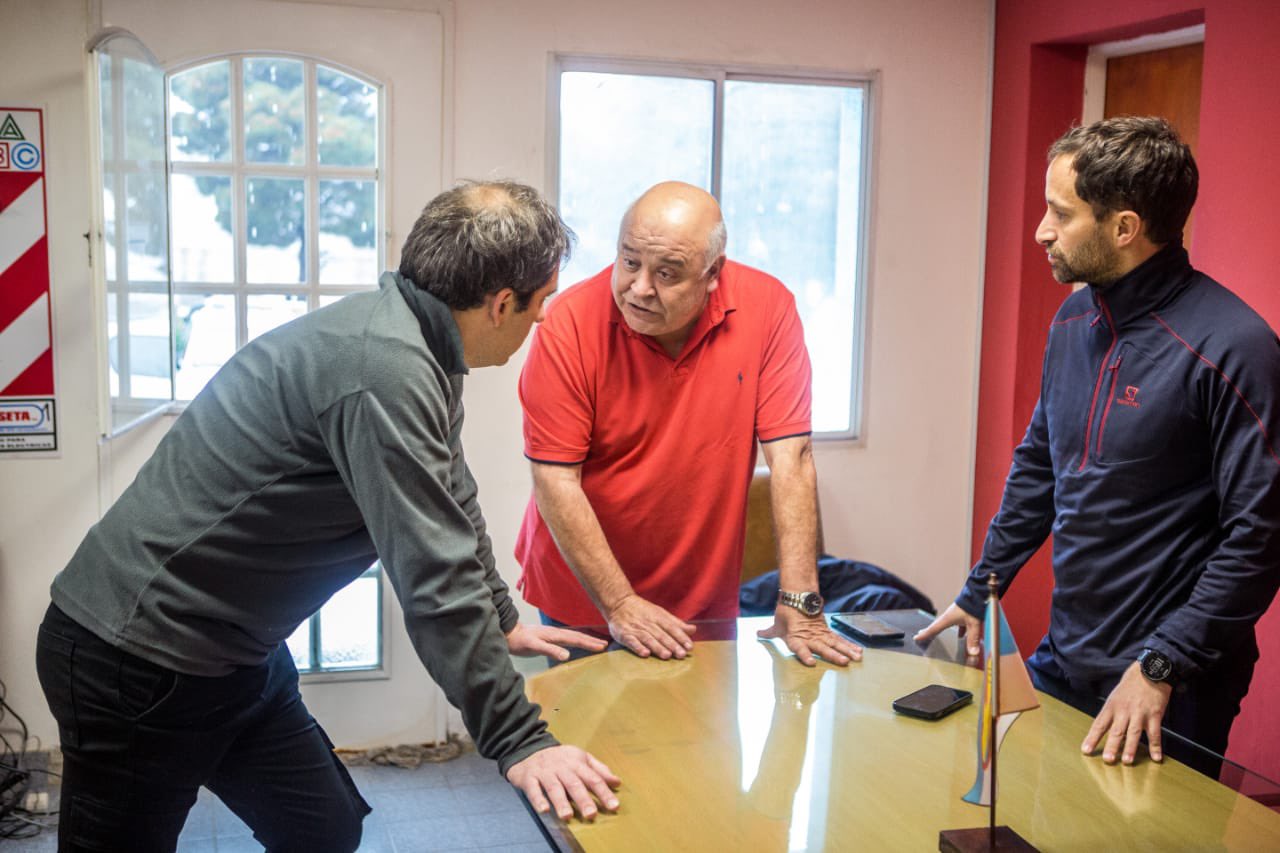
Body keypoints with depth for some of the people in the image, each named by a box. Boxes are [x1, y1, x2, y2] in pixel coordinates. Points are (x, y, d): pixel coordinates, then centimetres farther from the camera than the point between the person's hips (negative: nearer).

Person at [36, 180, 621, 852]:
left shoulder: (411, 341, 4)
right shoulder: (383, 369, -29)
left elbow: (453, 503, 17)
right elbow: (435, 578, -29)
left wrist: (504, 624, 23)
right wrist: (519, 743, -23)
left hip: (235, 656, 9)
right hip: (140, 663, -9)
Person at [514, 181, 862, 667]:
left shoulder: (767, 308, -16)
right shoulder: (571, 324, -19)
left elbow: (790, 457, -16)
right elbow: (556, 480, -18)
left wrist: (799, 605, -20)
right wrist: (619, 605, -21)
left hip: (706, 600, 2)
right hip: (584, 595, -1)